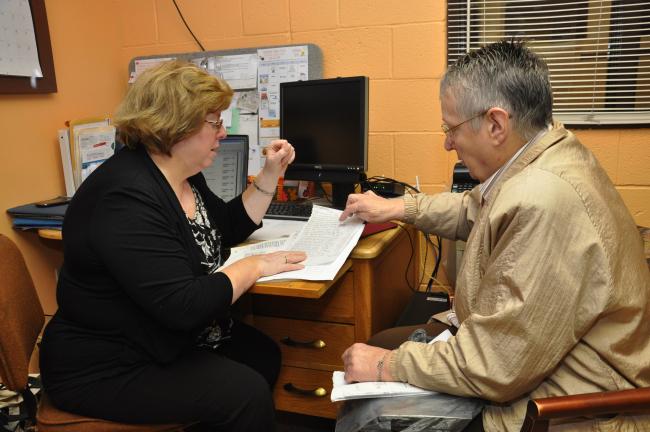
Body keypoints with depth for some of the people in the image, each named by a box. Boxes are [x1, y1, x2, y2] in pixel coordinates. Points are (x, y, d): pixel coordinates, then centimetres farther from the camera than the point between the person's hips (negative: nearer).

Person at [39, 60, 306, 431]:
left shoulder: (183, 176, 2)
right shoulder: (128, 197, -29)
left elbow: (228, 230, 16)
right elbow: (185, 305, -34)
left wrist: (270, 176, 5)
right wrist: (254, 266, -20)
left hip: (173, 335, 10)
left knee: (264, 355, 5)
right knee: (246, 393, -18)